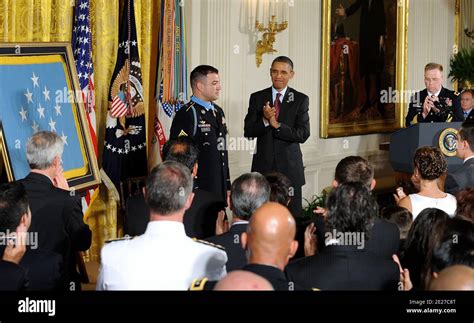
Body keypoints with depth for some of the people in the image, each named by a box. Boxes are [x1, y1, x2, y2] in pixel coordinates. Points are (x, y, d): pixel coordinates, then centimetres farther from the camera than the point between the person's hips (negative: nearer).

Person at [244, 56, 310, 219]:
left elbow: (303, 134, -6)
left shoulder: (301, 100, 2)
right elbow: (248, 132, 1)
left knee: (292, 216, 0)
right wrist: (265, 120, -18)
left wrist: (277, 125, -17)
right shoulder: (257, 98, 7)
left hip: (290, 167, -1)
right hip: (263, 166, 1)